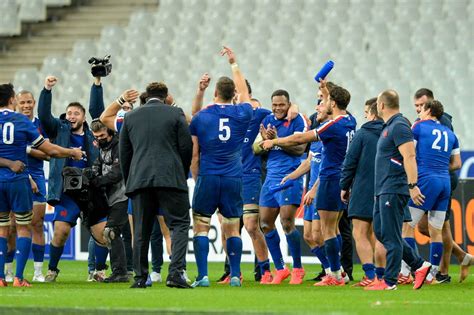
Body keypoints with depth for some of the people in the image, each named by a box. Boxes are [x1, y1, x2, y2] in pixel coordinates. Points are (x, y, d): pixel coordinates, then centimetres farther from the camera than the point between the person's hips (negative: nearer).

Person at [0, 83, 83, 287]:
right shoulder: (22, 121, -5)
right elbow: (50, 151, -1)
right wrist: (73, 153, 14)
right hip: (18, 180, -2)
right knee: (24, 228, 7)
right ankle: (19, 277, -1)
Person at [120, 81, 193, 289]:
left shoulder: (130, 117, 13)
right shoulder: (176, 114, 5)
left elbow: (124, 153, 14)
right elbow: (186, 147, 3)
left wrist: (129, 181, 21)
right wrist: (183, 175, 16)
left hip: (139, 179, 3)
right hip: (170, 178, -3)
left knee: (141, 231, 7)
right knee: (179, 224, 0)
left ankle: (140, 278, 7)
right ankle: (175, 272, -15)